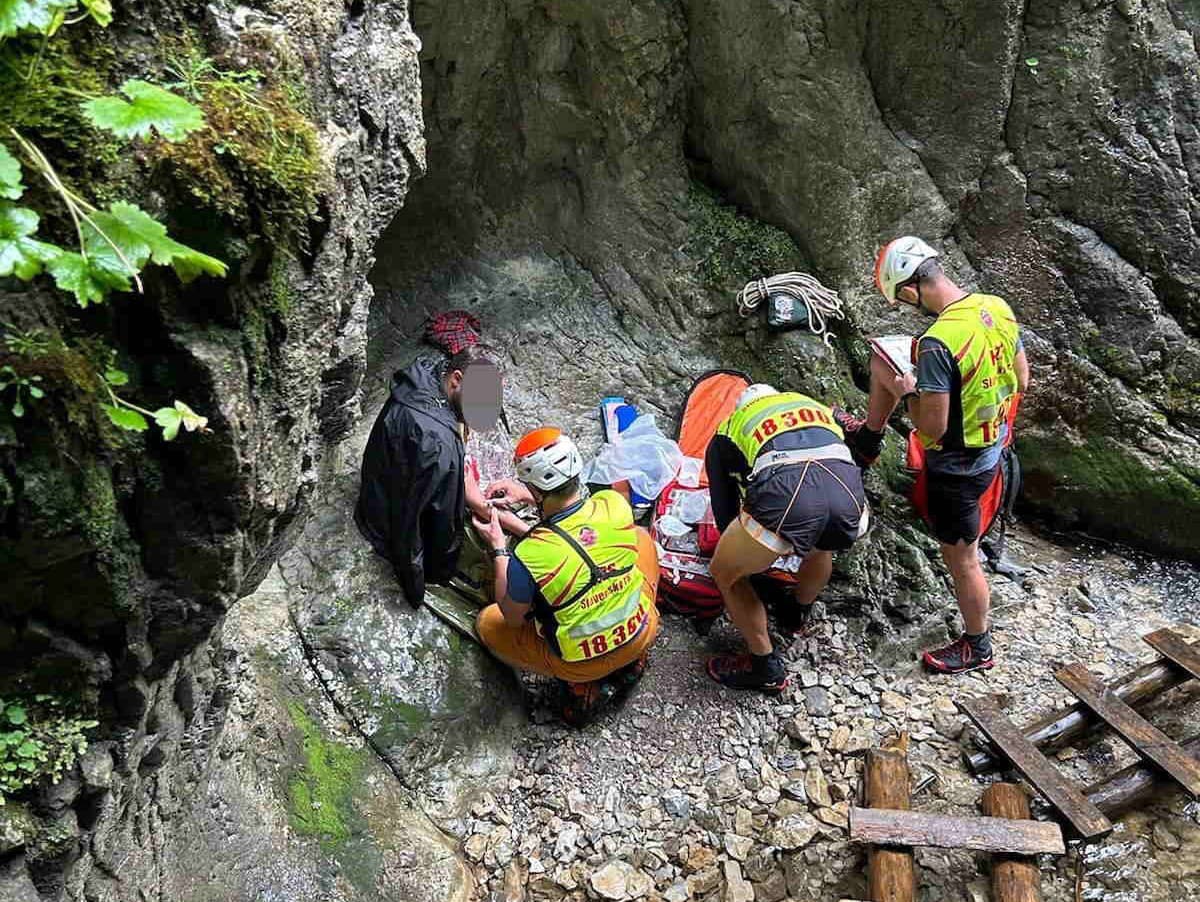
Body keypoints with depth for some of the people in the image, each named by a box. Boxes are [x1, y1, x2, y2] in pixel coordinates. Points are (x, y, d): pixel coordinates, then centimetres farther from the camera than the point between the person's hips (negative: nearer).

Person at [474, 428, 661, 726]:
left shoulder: (528, 557, -31)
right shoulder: (615, 504, -19)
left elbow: (513, 618, -9)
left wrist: (499, 548, -3)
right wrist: (524, 495, 10)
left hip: (580, 661, -3)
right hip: (641, 633, 4)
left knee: (487, 622, 19)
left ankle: (582, 684, 8)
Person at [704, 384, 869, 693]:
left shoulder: (728, 430, 31)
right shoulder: (817, 406, 39)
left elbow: (723, 509, 32)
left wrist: (747, 550, 52)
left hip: (784, 494, -4)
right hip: (849, 491, 4)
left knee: (726, 574, 25)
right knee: (820, 545, 41)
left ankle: (765, 669, 34)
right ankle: (800, 611, 61)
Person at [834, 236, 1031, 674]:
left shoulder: (938, 343, -34)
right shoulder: (998, 307, -8)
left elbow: (933, 428, -27)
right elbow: (1022, 380, 4)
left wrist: (906, 392, -10)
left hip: (957, 467, -9)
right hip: (994, 446, 9)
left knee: (962, 561, 13)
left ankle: (977, 647, 36)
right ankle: (868, 437, 45)